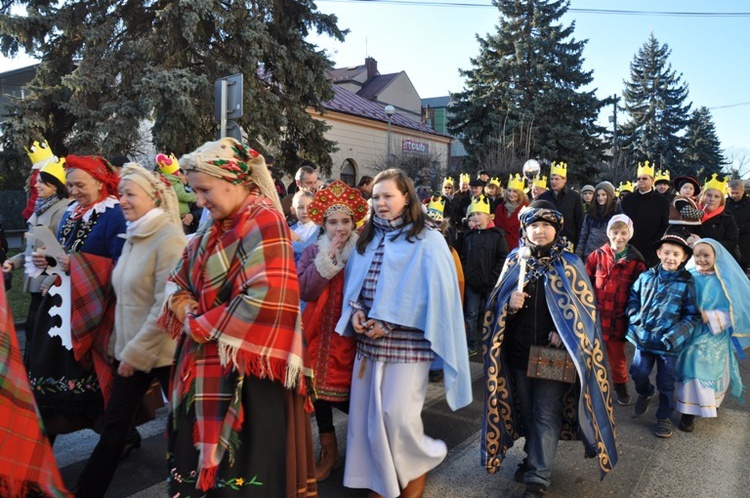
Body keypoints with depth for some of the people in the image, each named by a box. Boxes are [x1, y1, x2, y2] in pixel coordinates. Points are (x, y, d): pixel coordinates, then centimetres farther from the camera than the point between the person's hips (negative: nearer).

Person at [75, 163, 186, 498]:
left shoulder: (169, 237, -17)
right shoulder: (132, 236, 9)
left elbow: (166, 305, -21)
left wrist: (135, 352, -16)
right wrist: (121, 344, 13)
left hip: (162, 351, -7)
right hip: (129, 350, 7)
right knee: (114, 425, 14)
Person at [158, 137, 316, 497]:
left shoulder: (263, 223, -15)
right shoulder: (213, 229, 11)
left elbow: (265, 299, -25)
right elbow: (178, 282, 18)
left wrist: (200, 326, -15)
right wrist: (182, 304, -5)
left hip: (246, 371, -8)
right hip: (205, 368, 8)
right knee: (202, 460, 19)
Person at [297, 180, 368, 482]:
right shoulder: (314, 252, 2)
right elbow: (303, 291, -12)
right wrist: (327, 259, -17)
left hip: (351, 333, -2)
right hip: (319, 333, 3)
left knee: (345, 393, 1)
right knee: (319, 387, 7)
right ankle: (328, 451, 28)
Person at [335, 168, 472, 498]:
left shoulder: (427, 241, -5)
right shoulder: (368, 239, 13)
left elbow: (434, 294, -13)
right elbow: (353, 281, 16)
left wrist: (389, 323, -16)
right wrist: (356, 310, -5)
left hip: (405, 342, -6)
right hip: (368, 340, 6)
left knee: (398, 416, -7)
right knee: (367, 412, 8)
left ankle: (418, 465, 24)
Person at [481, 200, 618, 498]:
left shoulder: (569, 264, -4)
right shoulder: (514, 261, 2)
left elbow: (585, 307, -2)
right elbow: (496, 304, 6)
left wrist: (563, 333, -15)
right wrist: (509, 305, -17)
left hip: (554, 353, -3)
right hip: (519, 351, 3)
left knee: (546, 414, 1)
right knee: (526, 409, 16)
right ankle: (534, 456, 37)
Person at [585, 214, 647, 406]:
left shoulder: (636, 261, -5)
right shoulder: (597, 255, -3)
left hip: (618, 317, -1)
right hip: (594, 314, 1)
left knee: (617, 353, 14)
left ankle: (620, 384, 37)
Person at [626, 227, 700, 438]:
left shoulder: (687, 284, -8)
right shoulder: (646, 276, 0)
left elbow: (693, 316, -6)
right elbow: (633, 297, 15)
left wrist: (675, 336, -17)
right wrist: (634, 316, -2)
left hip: (669, 343, -2)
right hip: (643, 337, 2)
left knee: (666, 383, 9)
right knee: (638, 373, 7)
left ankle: (664, 417, 29)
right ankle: (645, 394, 41)